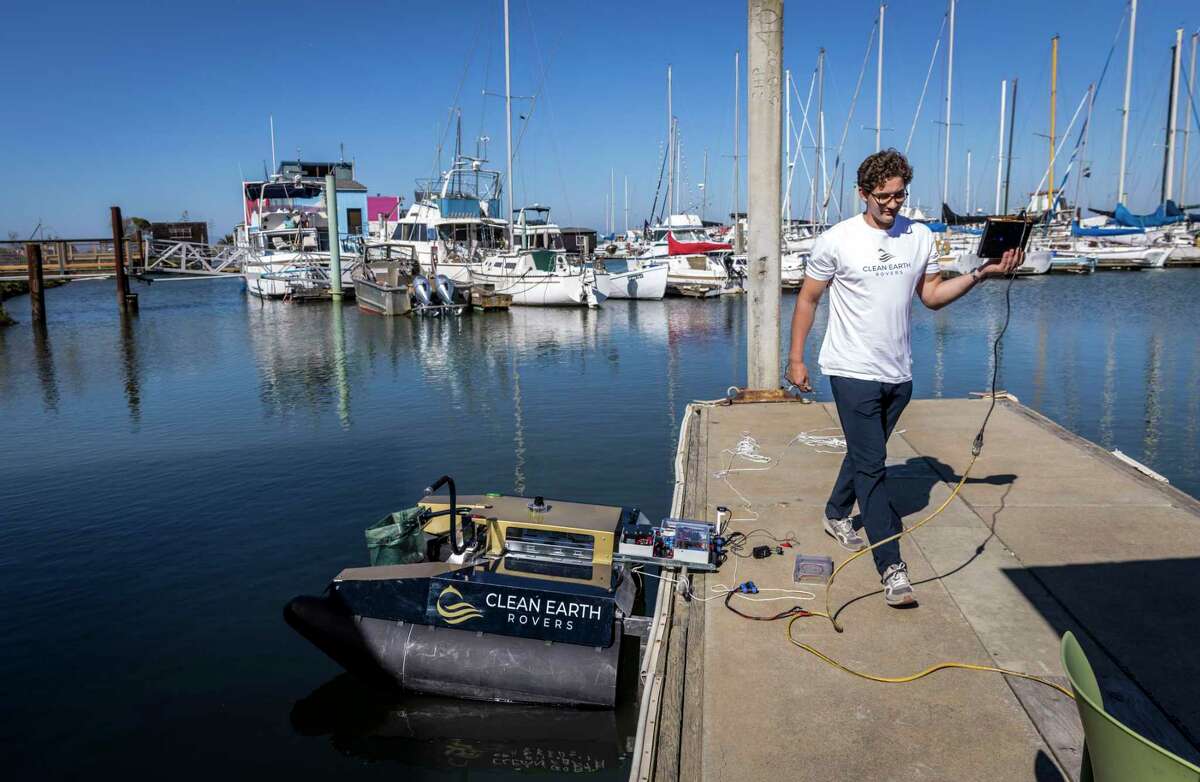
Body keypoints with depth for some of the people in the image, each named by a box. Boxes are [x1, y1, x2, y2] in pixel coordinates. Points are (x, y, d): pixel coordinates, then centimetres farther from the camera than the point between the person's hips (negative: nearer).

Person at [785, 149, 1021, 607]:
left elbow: (932, 296, 11)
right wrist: (795, 358, -3)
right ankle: (891, 567, -7)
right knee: (872, 464, -9)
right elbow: (808, 300, -2)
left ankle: (837, 515, 45)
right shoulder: (836, 241, -8)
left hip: (898, 373, 5)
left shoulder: (921, 237, 5)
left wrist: (981, 275, -2)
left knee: (865, 454, 20)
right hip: (853, 371, -5)